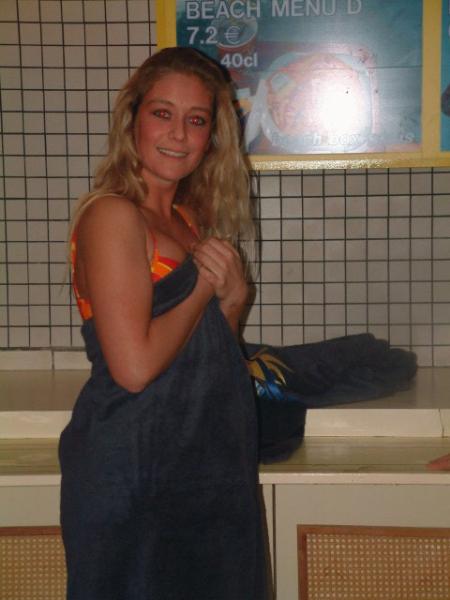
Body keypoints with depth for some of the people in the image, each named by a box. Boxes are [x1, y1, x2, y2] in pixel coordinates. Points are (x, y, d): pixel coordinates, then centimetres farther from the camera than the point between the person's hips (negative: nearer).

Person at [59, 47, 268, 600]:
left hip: (206, 466, 8)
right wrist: (205, 285, -11)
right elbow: (135, 367, -24)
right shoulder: (112, 215, -16)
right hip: (135, 469, -8)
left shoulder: (186, 217, 9)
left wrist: (233, 296, -5)